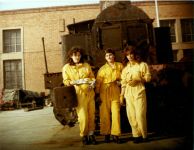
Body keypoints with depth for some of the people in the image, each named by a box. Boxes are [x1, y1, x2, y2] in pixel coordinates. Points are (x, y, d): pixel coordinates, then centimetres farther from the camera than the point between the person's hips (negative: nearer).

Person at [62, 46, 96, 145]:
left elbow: (92, 77, 16)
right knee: (82, 116, -7)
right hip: (78, 94, -3)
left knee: (91, 115, 2)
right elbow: (66, 81, -1)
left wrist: (93, 83, -6)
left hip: (90, 93, 3)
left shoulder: (86, 65, 14)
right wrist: (77, 82, -16)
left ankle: (91, 134, 17)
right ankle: (84, 136, 11)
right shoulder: (66, 67, 6)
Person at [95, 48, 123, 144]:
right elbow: (98, 82, 2)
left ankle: (115, 134, 6)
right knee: (105, 113, 2)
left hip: (115, 91, 0)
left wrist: (120, 82, -2)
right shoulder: (102, 68, 6)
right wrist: (97, 94, -4)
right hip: (104, 91, 0)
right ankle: (106, 134, 14)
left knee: (116, 112, -5)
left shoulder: (119, 66, 10)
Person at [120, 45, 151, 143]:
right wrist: (121, 95, 11)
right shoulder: (125, 67, 15)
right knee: (131, 115, 2)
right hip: (128, 93, 4)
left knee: (140, 115, -7)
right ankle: (136, 135, 14)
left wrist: (137, 80, -13)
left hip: (139, 92, -4)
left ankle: (143, 135, 10)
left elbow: (148, 77, 2)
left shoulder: (142, 65, 2)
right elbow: (123, 82, 15)